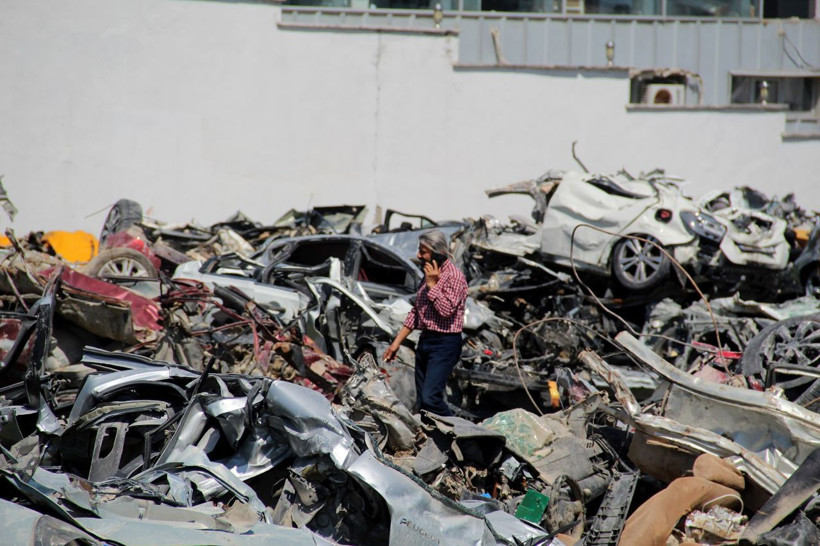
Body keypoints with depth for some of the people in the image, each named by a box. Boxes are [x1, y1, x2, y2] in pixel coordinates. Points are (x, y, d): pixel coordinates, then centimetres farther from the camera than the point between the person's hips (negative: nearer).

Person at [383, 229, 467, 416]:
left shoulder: (454, 276, -12)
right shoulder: (430, 274, 15)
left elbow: (446, 310, -22)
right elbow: (415, 313, 21)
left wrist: (432, 284, -15)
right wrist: (397, 342, 19)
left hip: (445, 344, -9)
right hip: (425, 341, 9)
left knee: (430, 398, -19)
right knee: (421, 402, 8)